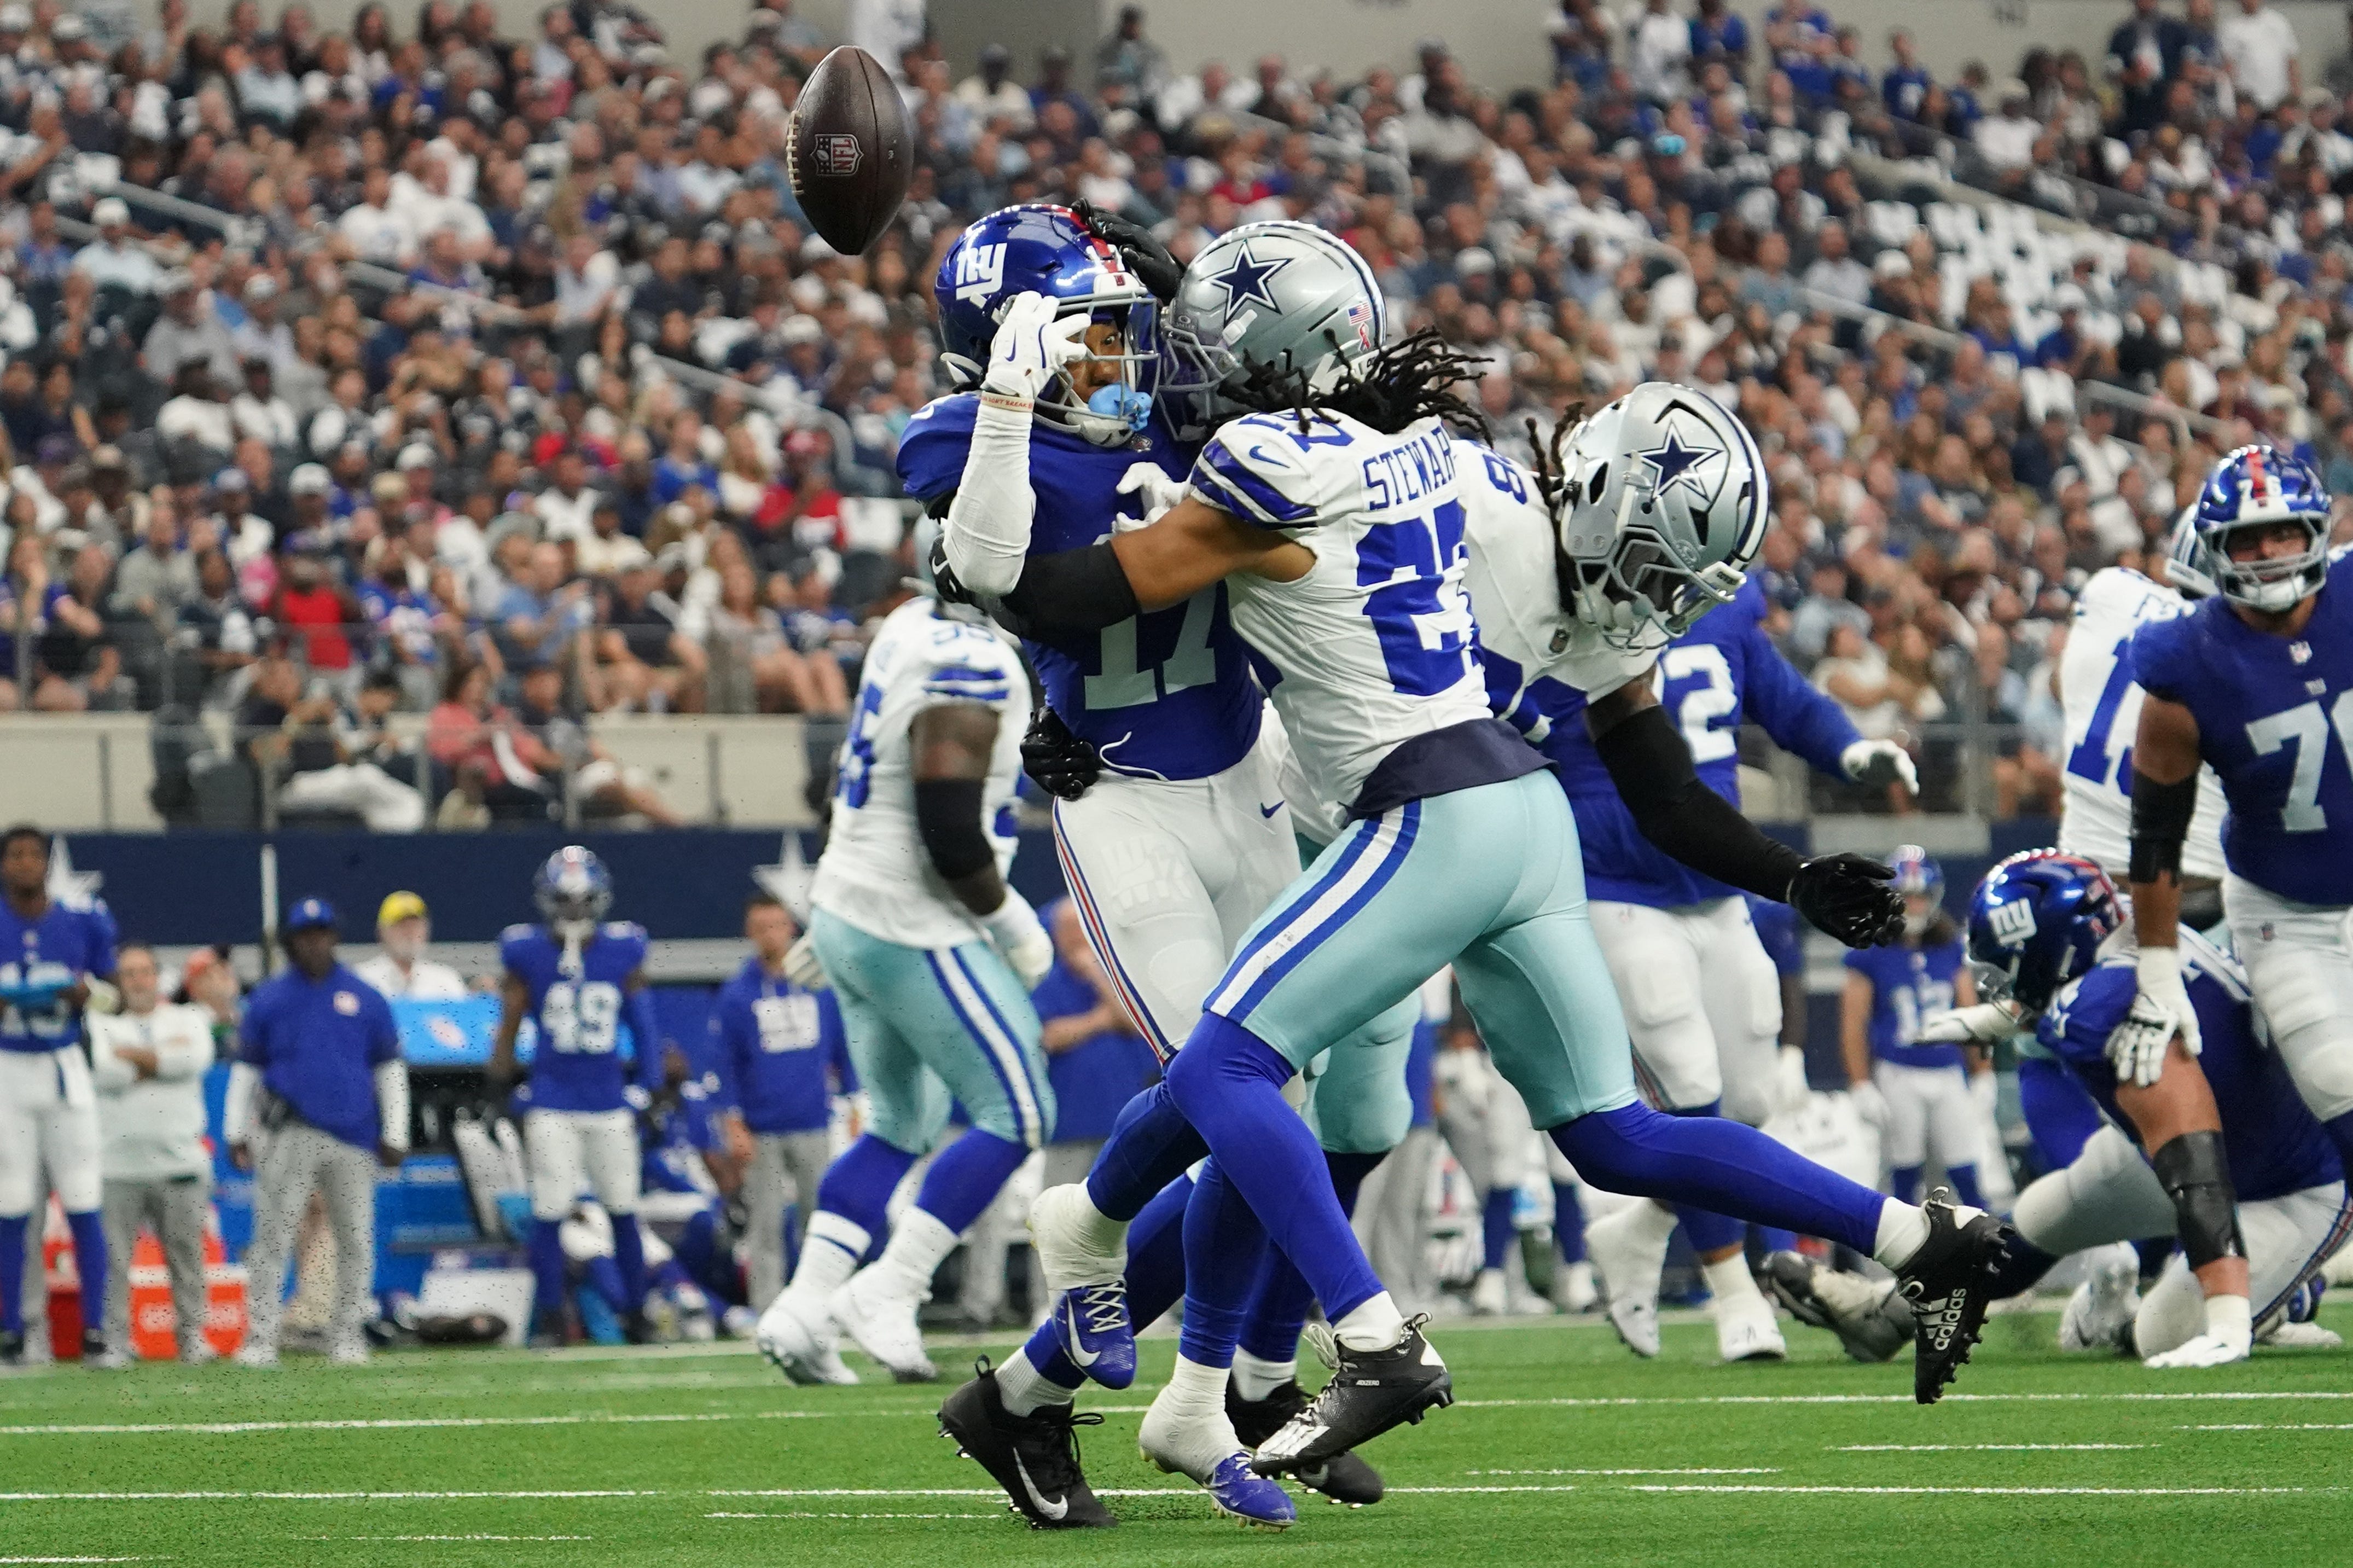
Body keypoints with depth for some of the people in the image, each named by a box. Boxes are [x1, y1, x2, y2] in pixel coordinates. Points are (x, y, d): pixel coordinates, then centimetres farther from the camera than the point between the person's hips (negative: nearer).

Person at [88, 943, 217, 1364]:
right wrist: (164, 1058, -4)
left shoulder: (187, 1020, 13)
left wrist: (134, 1055, -6)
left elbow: (194, 1059, -9)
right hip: (118, 1166, -1)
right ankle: (114, 1339, 2)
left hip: (180, 1160, 1)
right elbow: (107, 1074, -9)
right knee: (113, 1257, -4)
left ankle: (192, 1335, 11)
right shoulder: (102, 1024, 10)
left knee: (187, 1252, 3)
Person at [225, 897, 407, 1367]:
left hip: (354, 1136, 2)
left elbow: (389, 1068, 12)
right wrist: (236, 1133, 4)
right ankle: (260, 1338, -7)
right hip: (288, 1135, -1)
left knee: (356, 1240, 3)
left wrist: (395, 1135, 7)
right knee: (272, 1238, -8)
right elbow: (246, 1068, 10)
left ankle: (347, 1337, 12)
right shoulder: (267, 1000, 7)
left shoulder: (365, 998, 8)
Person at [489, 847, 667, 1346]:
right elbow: (509, 1028, 3)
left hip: (610, 1101, 2)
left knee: (622, 1208, 6)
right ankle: (550, 1318, 1)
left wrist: (649, 1086, 3)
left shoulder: (622, 952, 3)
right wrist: (500, 1093, 1)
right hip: (552, 1106, -2)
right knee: (550, 1210, -6)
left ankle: (636, 1313, 15)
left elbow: (644, 1023, 9)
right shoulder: (527, 955, -2)